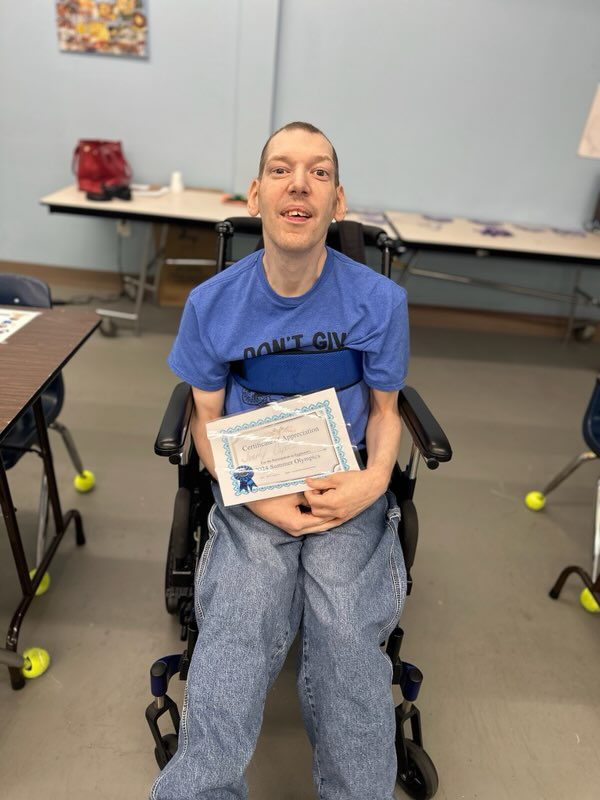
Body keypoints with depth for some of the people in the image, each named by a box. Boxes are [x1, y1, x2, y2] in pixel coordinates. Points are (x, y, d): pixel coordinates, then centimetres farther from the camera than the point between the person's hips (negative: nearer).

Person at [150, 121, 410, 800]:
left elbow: (384, 410, 9)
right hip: (251, 490, 1)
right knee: (232, 649, -21)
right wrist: (255, 495, -11)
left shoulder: (379, 300, -3)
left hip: (348, 487, 0)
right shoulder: (211, 304, -2)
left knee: (348, 647, -19)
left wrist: (374, 480, -12)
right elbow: (207, 420, 6)